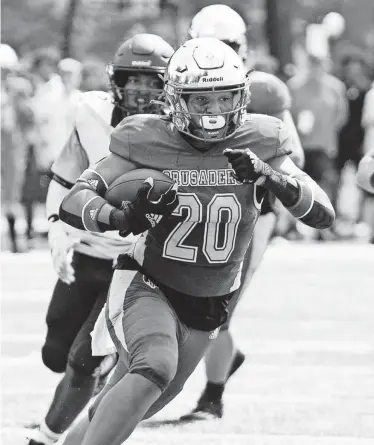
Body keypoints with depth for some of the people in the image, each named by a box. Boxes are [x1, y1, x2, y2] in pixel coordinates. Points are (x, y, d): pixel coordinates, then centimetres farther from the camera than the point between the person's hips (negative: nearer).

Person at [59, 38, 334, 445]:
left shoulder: (259, 146, -9)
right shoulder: (149, 143, -15)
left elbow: (322, 215, -15)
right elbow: (73, 203, -18)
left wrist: (269, 177, -35)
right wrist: (124, 218, -40)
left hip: (206, 310, 4)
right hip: (144, 287, -4)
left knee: (127, 408, 17)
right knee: (154, 368, -34)